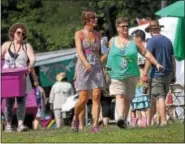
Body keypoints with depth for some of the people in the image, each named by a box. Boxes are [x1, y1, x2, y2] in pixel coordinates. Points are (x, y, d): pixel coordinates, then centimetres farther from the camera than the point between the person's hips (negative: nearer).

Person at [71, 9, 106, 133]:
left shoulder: (97, 35, 13)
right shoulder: (79, 34, 0)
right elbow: (79, 51, -13)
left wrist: (101, 68, 20)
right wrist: (86, 63, -30)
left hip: (97, 67, 3)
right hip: (83, 68, -3)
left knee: (96, 97, -10)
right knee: (83, 99, -5)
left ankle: (95, 125, -12)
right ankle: (76, 118, 23)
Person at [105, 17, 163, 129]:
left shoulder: (134, 41, 6)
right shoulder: (112, 41, 9)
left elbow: (146, 53, 6)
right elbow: (108, 55, 19)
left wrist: (156, 63, -2)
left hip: (131, 74, 1)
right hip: (116, 74, -1)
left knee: (127, 98, 3)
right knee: (119, 96, -17)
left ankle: (124, 120, 12)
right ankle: (120, 117, -34)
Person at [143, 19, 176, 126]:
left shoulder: (152, 41, -7)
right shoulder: (168, 40, 12)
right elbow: (173, 59, 15)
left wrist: (145, 73, -13)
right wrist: (173, 75, 19)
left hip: (157, 74, -6)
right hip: (168, 73, 6)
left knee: (159, 98, -6)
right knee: (162, 98, 13)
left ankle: (163, 120, -14)